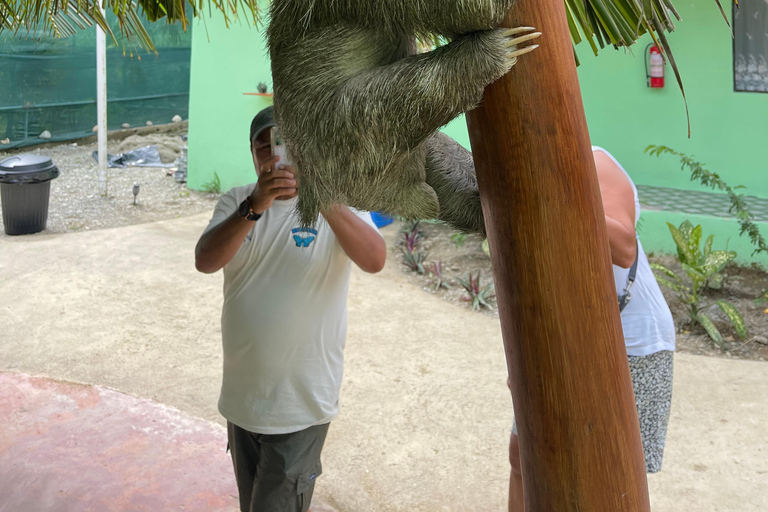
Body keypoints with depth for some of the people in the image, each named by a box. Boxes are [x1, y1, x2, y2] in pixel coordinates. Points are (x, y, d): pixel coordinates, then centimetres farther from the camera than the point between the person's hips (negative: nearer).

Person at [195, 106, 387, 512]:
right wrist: (254, 207, -33)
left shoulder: (336, 204, -9)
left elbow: (375, 260, -27)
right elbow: (205, 261, -17)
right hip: (240, 396, 5)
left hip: (300, 406, -4)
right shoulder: (236, 201, 0)